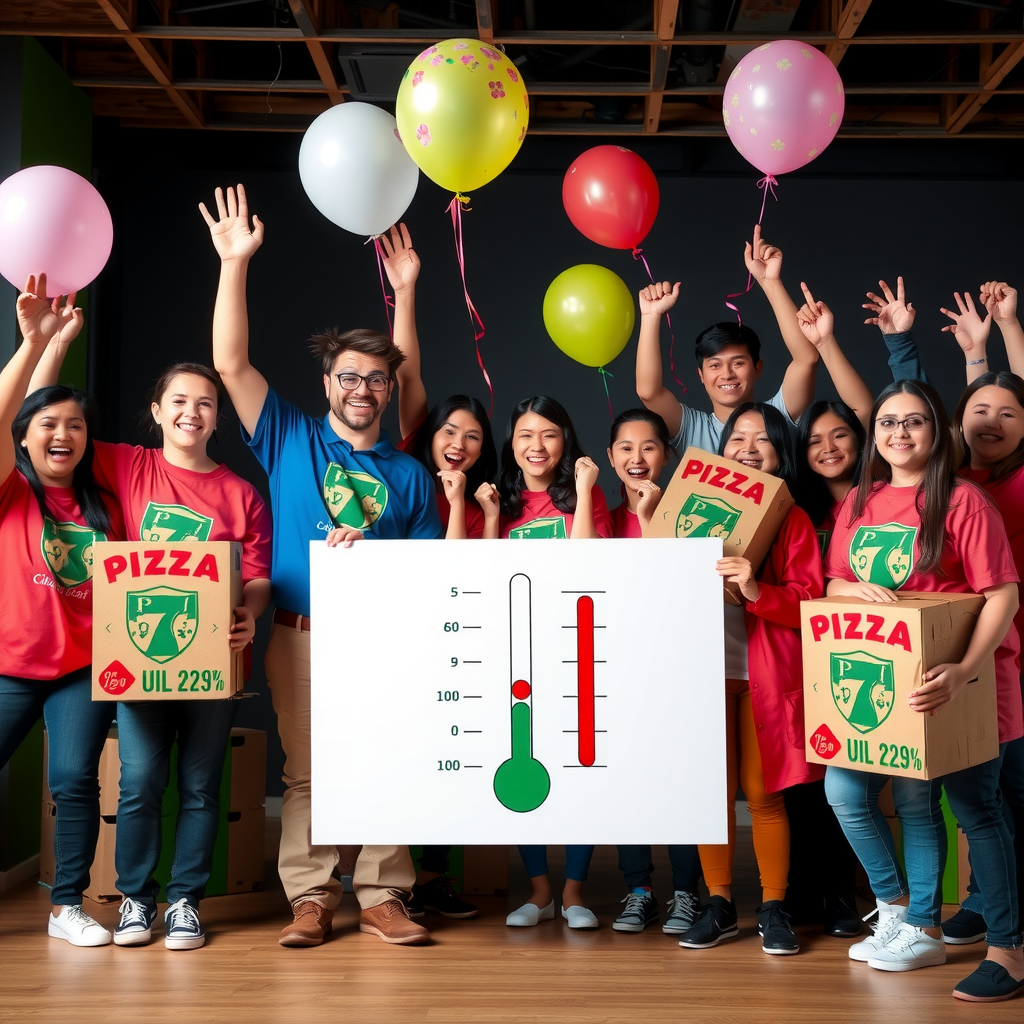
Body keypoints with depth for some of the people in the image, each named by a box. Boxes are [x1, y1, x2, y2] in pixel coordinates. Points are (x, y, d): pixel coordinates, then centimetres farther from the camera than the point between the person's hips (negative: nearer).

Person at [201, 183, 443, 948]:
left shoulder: (410, 474, 10)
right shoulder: (288, 438, 7)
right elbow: (231, 362, -4)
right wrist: (235, 263, -10)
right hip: (303, 636, -1)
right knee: (306, 773, 4)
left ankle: (383, 896, 11)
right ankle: (312, 897, 13)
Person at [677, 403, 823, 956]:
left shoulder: (792, 519, 3)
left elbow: (807, 602, -6)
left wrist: (757, 590, -23)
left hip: (767, 673, -2)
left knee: (764, 792, 2)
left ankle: (774, 909, 16)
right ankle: (719, 905, 19)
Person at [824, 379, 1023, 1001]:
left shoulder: (962, 500, -11)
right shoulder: (860, 503, 9)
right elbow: (833, 583, 14)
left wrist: (964, 672, -26)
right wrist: (858, 589, -10)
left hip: (962, 679, -6)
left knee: (974, 807, 0)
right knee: (845, 790, 1)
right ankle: (901, 914, 22)